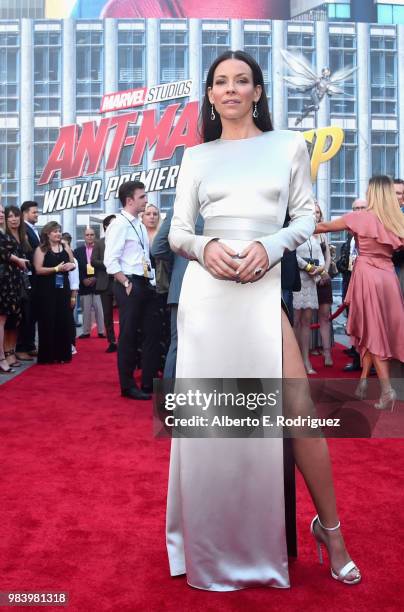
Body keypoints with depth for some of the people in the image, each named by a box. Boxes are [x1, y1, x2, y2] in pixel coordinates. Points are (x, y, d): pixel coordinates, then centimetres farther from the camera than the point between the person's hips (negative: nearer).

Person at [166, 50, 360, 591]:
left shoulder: (288, 145, 11)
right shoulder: (196, 157, 14)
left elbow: (306, 219, 7)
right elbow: (177, 232, 10)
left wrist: (269, 245, -12)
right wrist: (204, 248, -12)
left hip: (266, 286, -1)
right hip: (206, 287, 2)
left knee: (298, 410, -7)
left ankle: (330, 527, 16)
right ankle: (213, 546, 23)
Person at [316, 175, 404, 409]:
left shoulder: (360, 218, -7)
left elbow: (325, 227, 4)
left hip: (367, 277, -4)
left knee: (372, 331, 2)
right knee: (377, 330, 12)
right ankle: (363, 381, 19)